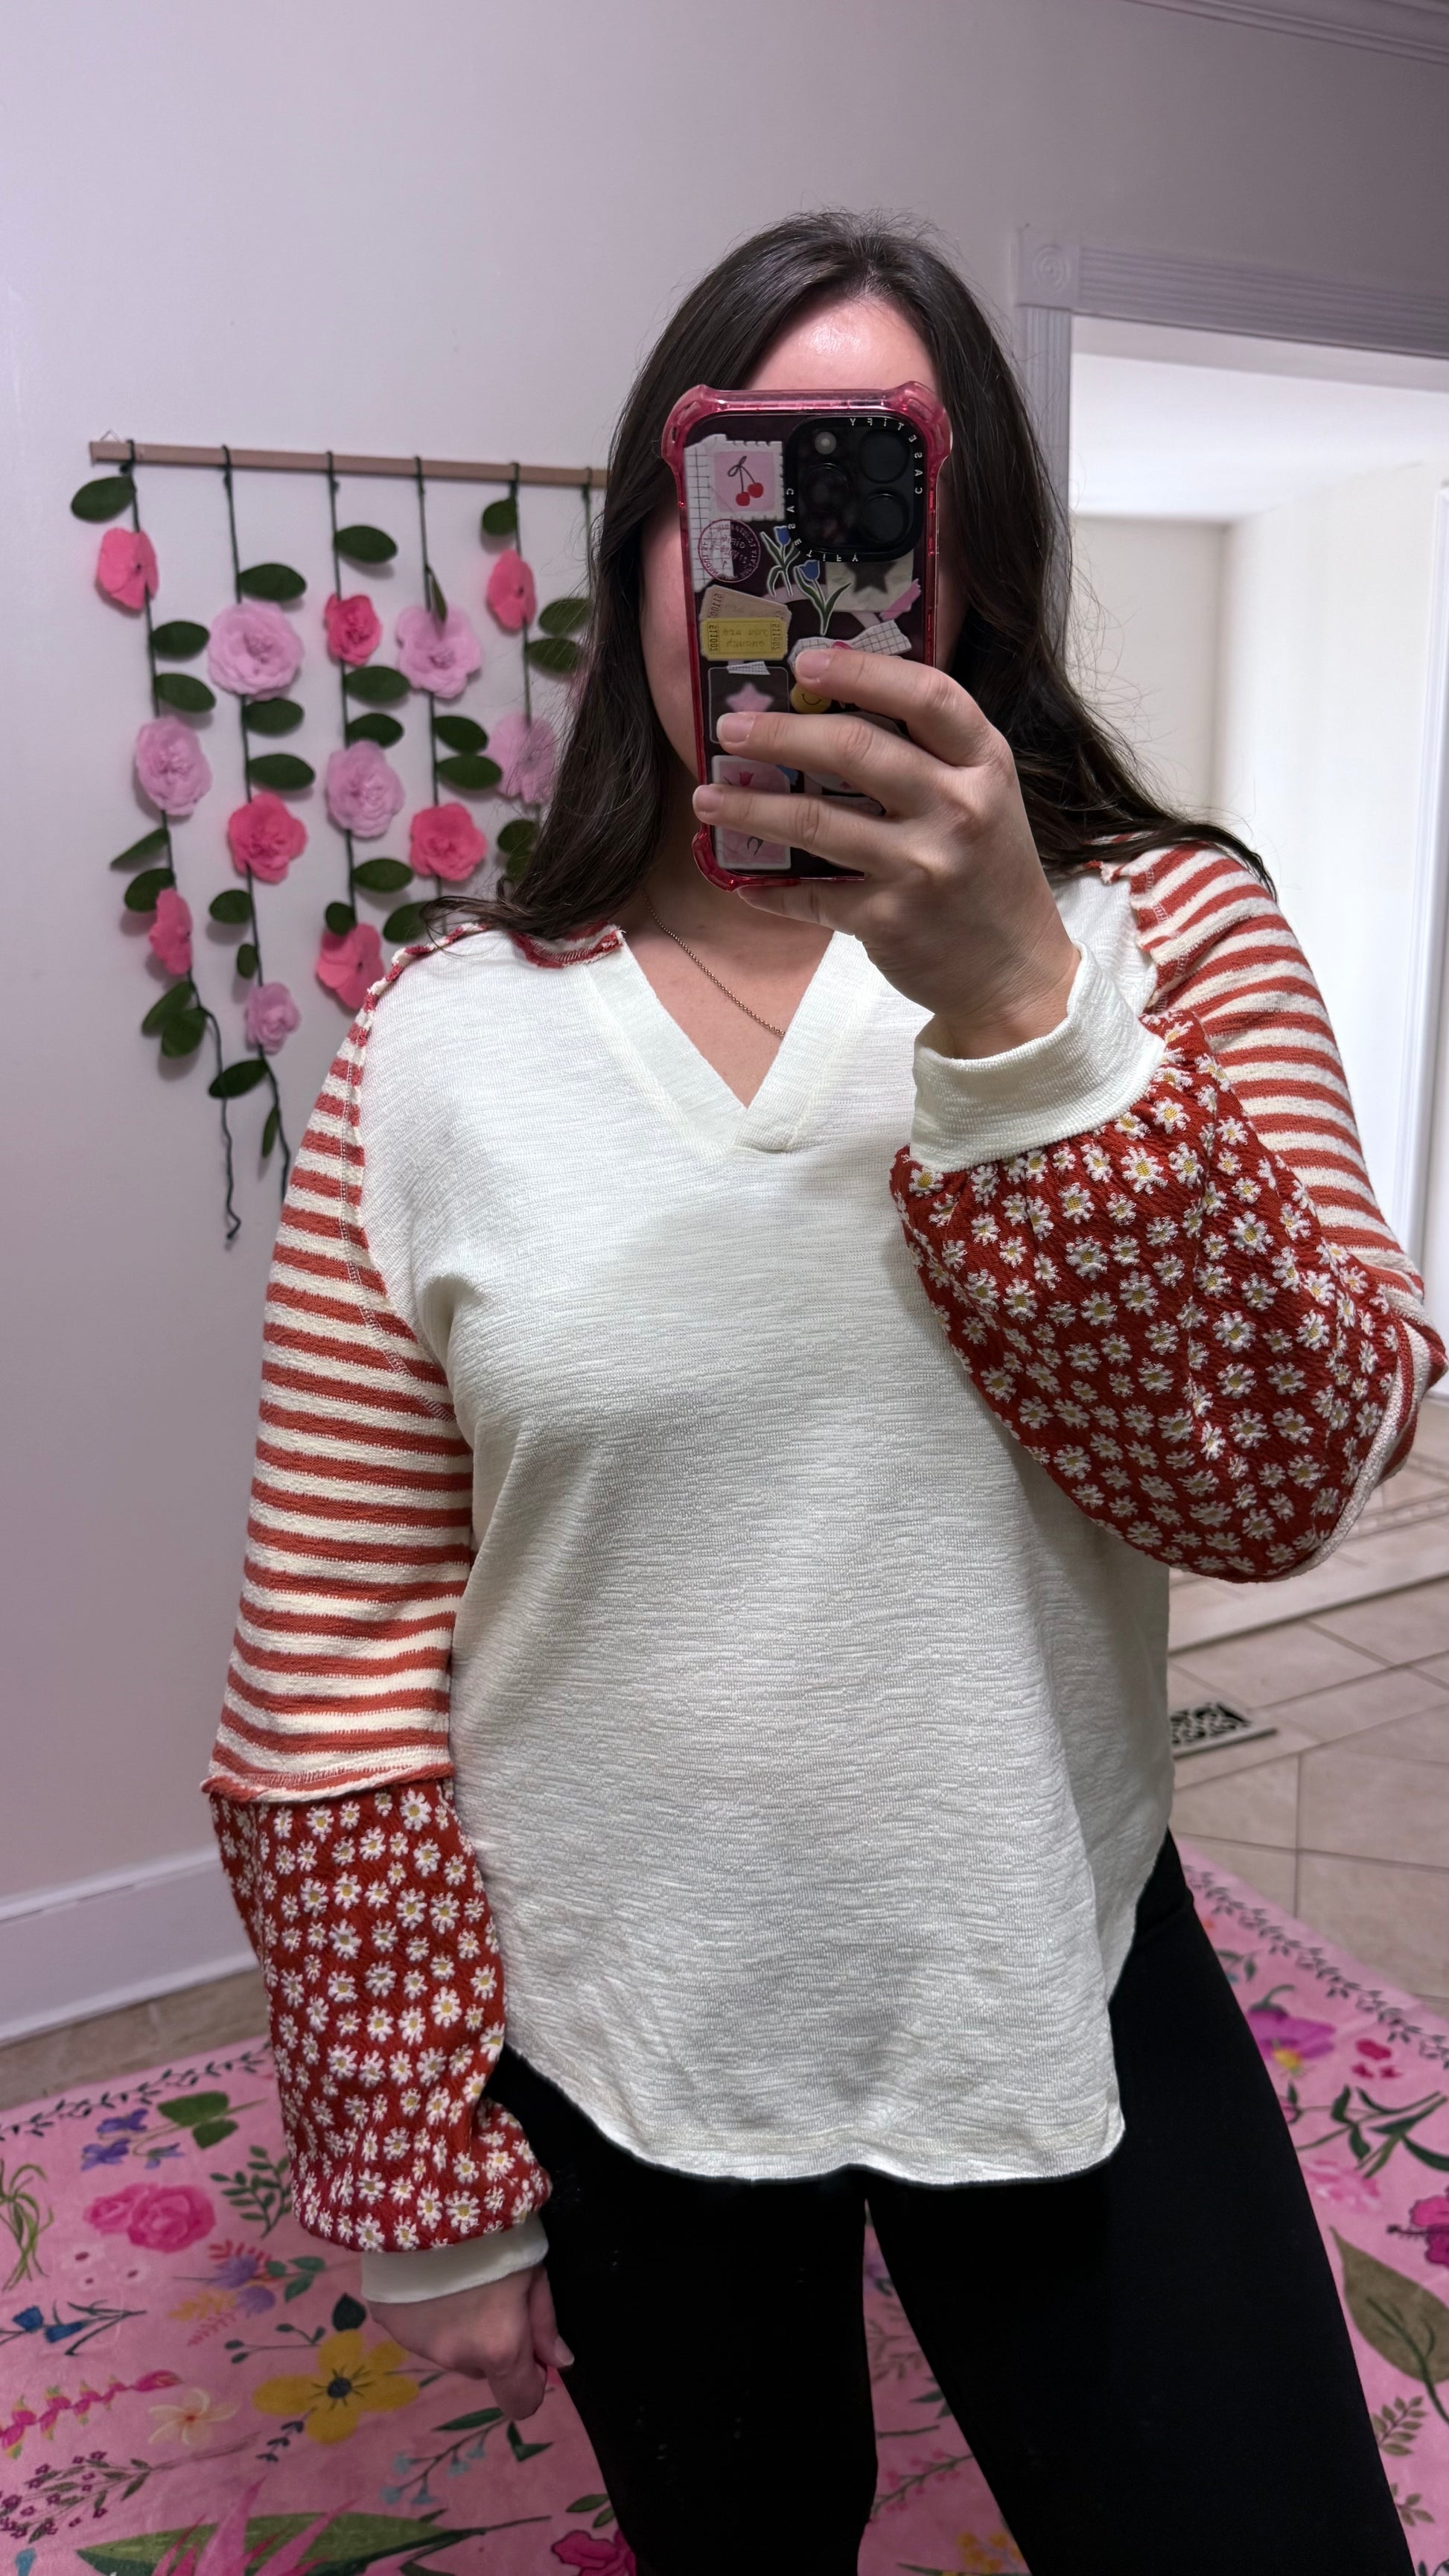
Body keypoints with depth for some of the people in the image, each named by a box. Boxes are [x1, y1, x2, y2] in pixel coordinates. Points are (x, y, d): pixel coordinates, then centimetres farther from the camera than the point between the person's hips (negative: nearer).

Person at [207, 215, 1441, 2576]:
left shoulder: (1161, 934, -7)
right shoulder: (447, 1037, -9)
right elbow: (338, 1646, -7)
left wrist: (1014, 1011, -29)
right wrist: (418, 2164, -2)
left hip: (1058, 2000, 0)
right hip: (606, 2040, 1)